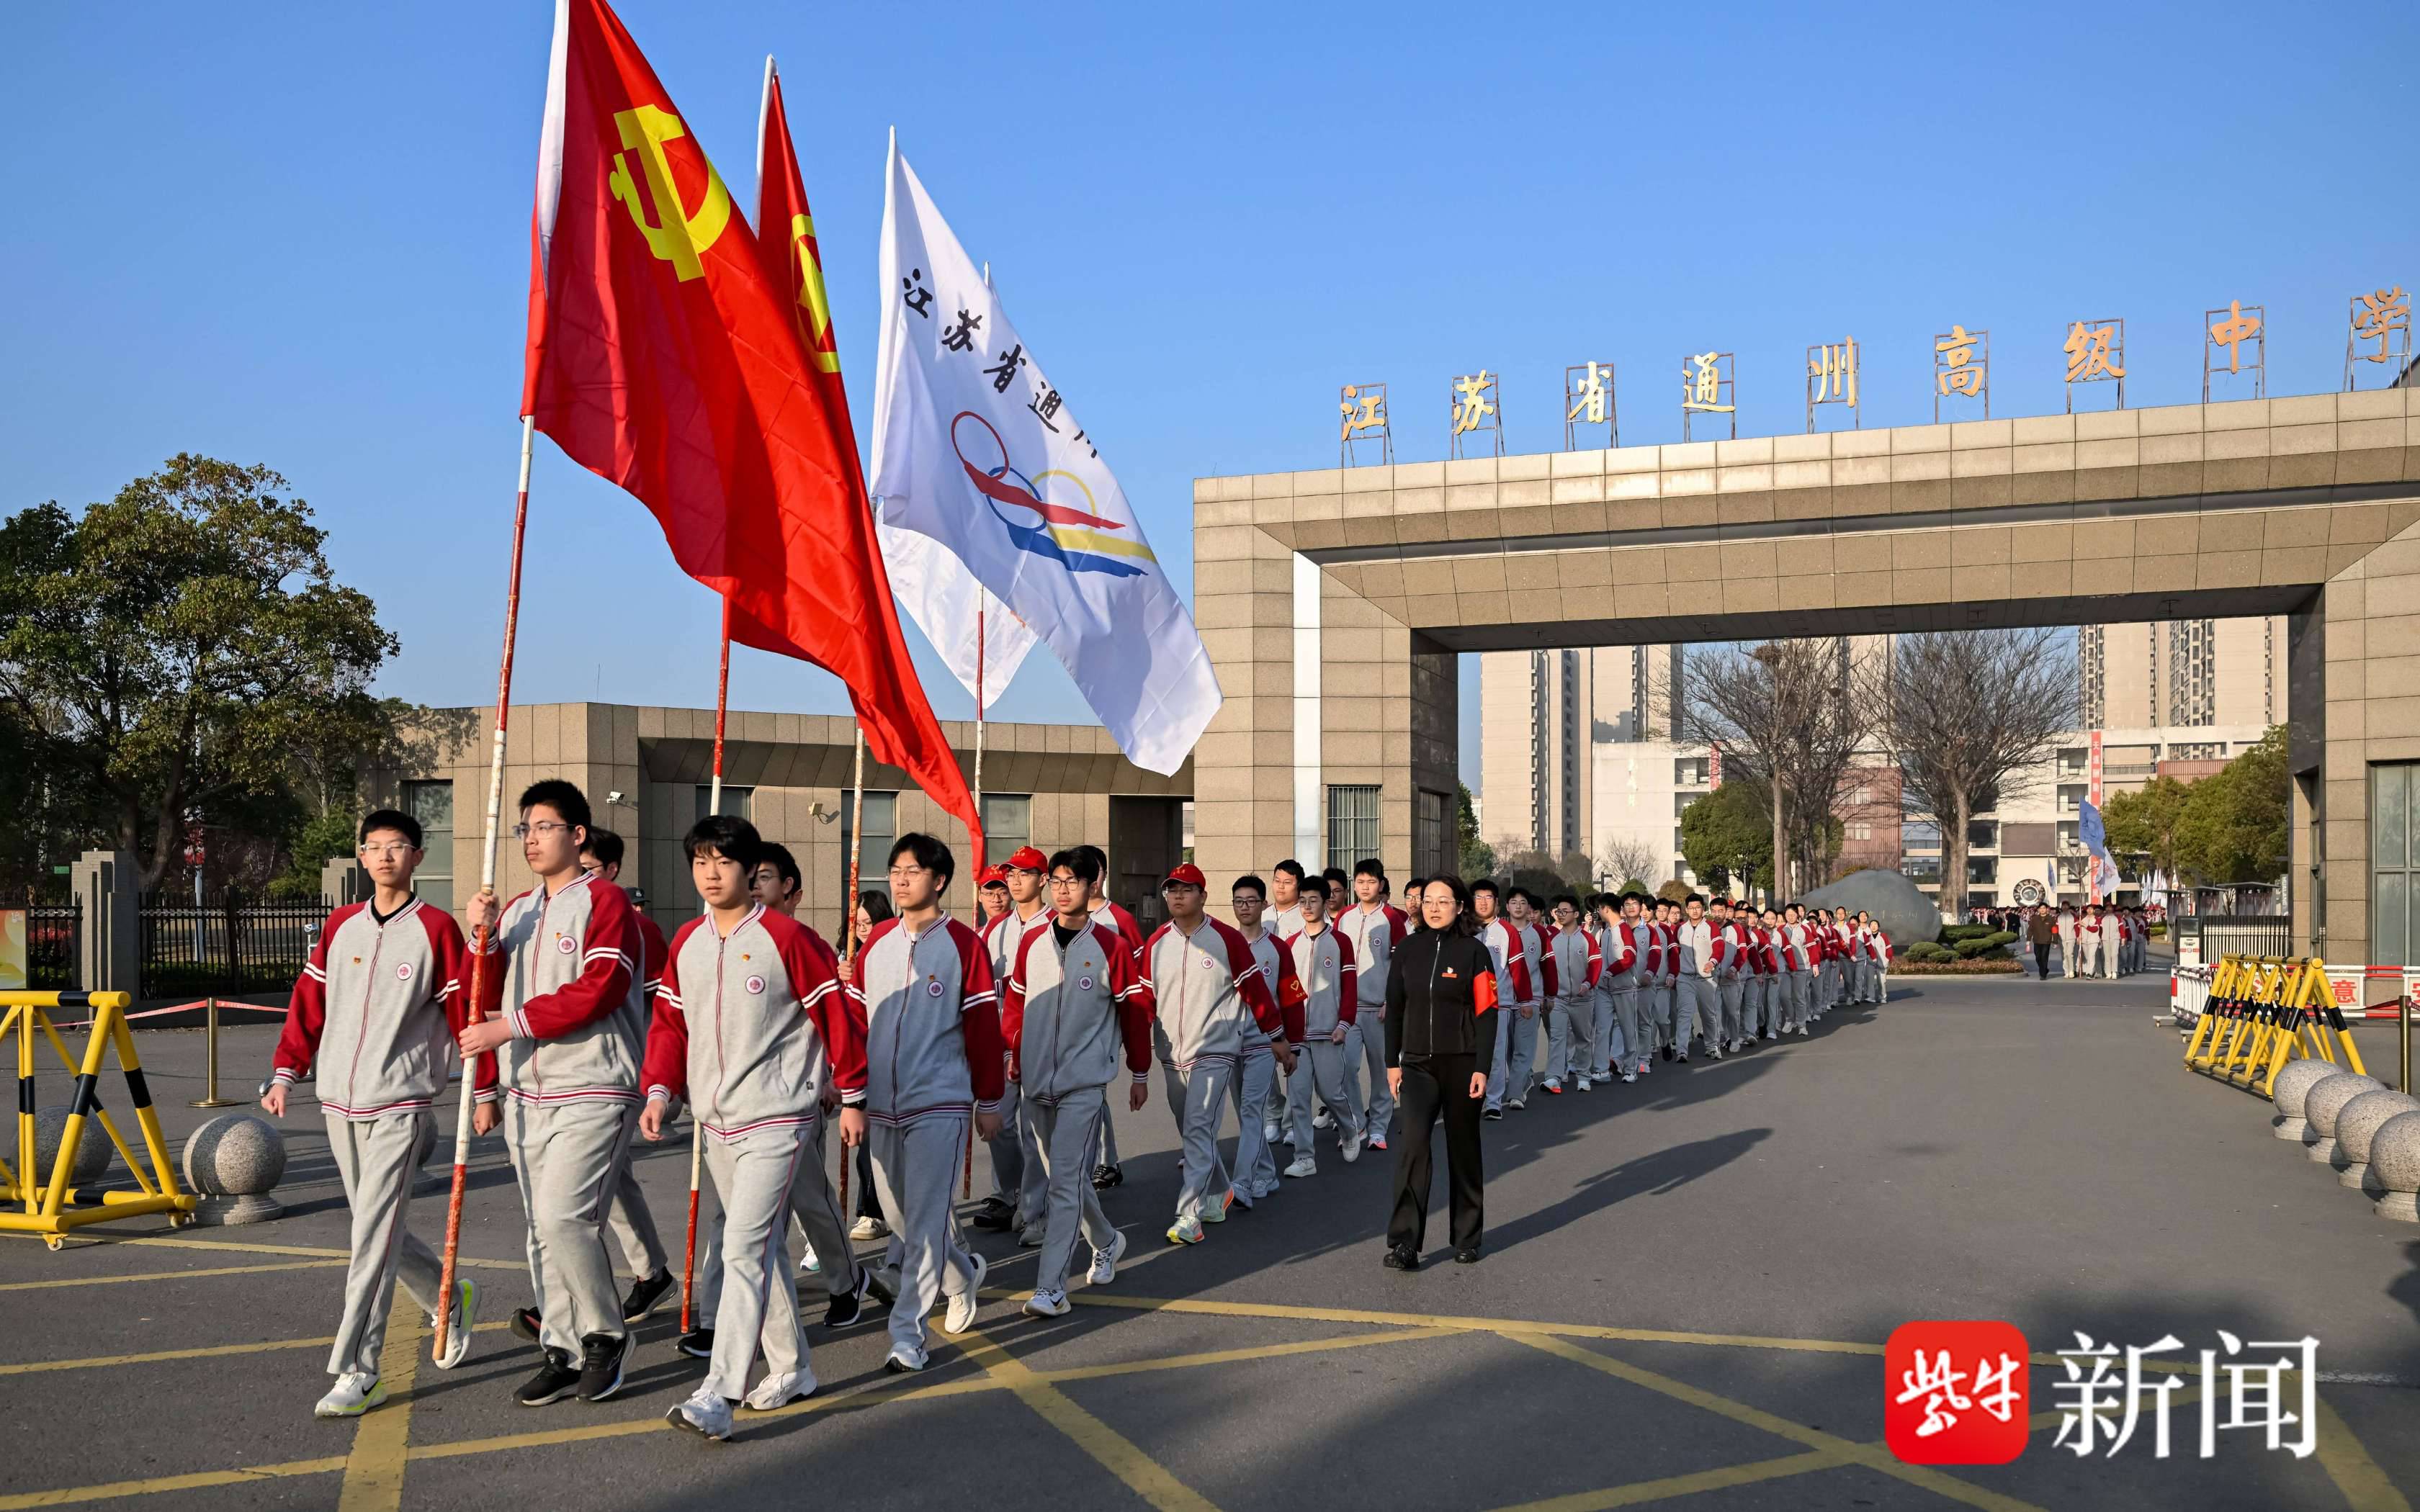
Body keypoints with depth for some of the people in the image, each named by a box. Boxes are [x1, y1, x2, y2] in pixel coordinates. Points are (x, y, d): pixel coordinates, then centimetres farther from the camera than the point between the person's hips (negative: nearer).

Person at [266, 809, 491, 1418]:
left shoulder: (436, 930, -6)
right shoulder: (340, 927, 9)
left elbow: (466, 1011, -5)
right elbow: (309, 1002, 11)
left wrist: (483, 1092, -4)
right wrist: (284, 1074, 4)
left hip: (400, 1108, -6)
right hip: (339, 1105, 6)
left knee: (373, 1236, -10)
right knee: (379, 1230, 15)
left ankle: (356, 1372, -6)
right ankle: (452, 1304, 37)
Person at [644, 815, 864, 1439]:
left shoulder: (787, 938, -11)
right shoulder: (685, 944, 8)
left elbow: (838, 1013, -6)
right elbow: (671, 1023, 15)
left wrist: (852, 1097, -3)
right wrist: (661, 1091, 1)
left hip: (777, 1119, -7)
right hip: (716, 1120, 7)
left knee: (746, 1248, -14)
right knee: (763, 1248, 15)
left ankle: (718, 1394, -16)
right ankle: (792, 1370, 27)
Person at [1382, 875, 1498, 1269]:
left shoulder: (1474, 952, -4)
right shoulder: (1408, 950, 4)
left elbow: (1486, 1013, -5)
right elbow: (1394, 1008, 10)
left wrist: (1481, 1068, -11)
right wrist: (1392, 1062, 7)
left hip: (1461, 1065, -1)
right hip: (1418, 1064, 1)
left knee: (1463, 1149, 9)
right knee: (1413, 1145, -14)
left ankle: (1466, 1238, 24)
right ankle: (1404, 1244, -14)